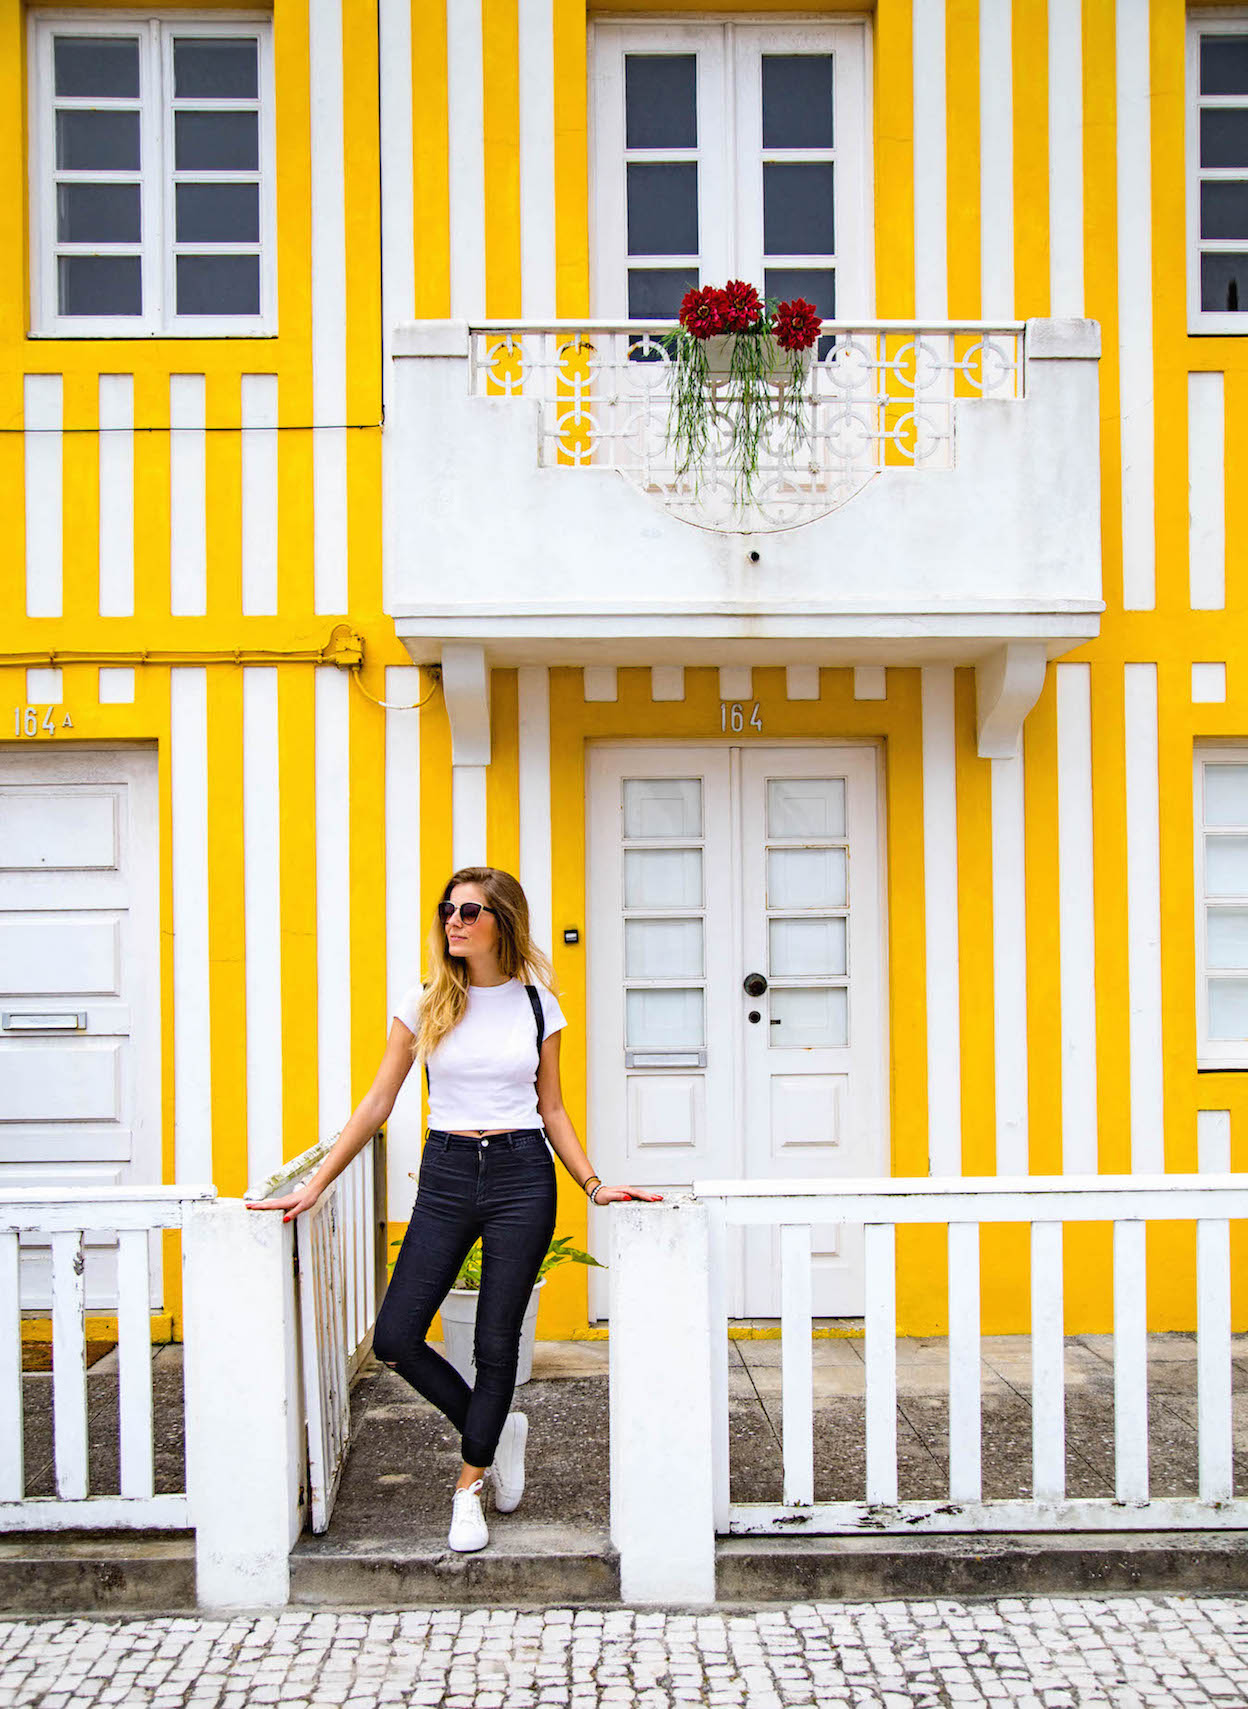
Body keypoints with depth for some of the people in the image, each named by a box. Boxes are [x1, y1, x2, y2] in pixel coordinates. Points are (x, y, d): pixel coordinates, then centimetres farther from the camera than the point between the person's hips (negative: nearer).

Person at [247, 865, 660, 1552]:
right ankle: (496, 1430, 20)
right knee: (395, 1338, -5)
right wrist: (314, 1186, 0)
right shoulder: (425, 1004, 2)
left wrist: (594, 1184, -1)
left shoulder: (538, 1005, 2)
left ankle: (470, 1484, 23)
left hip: (521, 1175, -1)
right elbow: (377, 1103, 3)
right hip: (446, 1175, 1)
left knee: (497, 1342, 2)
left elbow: (552, 1109, 9)